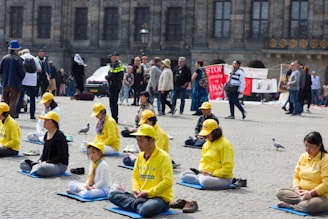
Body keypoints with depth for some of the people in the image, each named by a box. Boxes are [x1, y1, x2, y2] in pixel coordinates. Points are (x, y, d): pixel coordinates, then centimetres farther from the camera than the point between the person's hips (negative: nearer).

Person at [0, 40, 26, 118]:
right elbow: (22, 72, -12)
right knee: (13, 101, 2)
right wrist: (20, 79, 7)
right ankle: (11, 116, -2)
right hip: (15, 83, -4)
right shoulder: (18, 59, -13)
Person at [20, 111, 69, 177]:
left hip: (60, 165, -9)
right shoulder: (47, 134, 11)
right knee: (23, 164, 3)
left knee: (42, 168, -39)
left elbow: (61, 156, -19)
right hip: (48, 163, 9)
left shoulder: (59, 136, -16)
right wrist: (40, 160, -2)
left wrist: (46, 162, -18)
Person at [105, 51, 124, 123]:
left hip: (113, 85, -10)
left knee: (113, 103, -6)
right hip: (118, 85, 10)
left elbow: (111, 76, -24)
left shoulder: (114, 65, -17)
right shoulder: (120, 64, 15)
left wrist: (106, 77, -3)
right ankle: (115, 118, 23)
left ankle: (114, 119, -7)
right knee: (115, 102, 17)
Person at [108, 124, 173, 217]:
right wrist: (136, 189, -3)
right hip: (141, 196, 8)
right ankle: (138, 204, -15)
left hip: (160, 197, -8)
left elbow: (168, 182, -19)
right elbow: (135, 176, 18)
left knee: (146, 210, -41)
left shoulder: (163, 157, -13)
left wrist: (148, 192, -19)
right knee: (112, 194, -4)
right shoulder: (140, 156, 9)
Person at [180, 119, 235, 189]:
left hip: (223, 177, -9)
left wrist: (212, 174, -19)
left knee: (205, 181, -41)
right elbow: (203, 160, 21)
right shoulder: (207, 144, 12)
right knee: (183, 175, -5)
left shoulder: (225, 145, -13)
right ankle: (202, 178, -15)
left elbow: (228, 167, -17)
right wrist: (201, 169, -1)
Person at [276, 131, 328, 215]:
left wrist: (311, 193, -23)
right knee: (280, 193, -9)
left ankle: (290, 205, -15)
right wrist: (297, 189, -10)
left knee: (313, 204, -40)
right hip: (302, 193, 6)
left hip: (320, 196, -6)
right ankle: (304, 200, -19)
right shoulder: (302, 157, 7)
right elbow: (296, 176, 10)